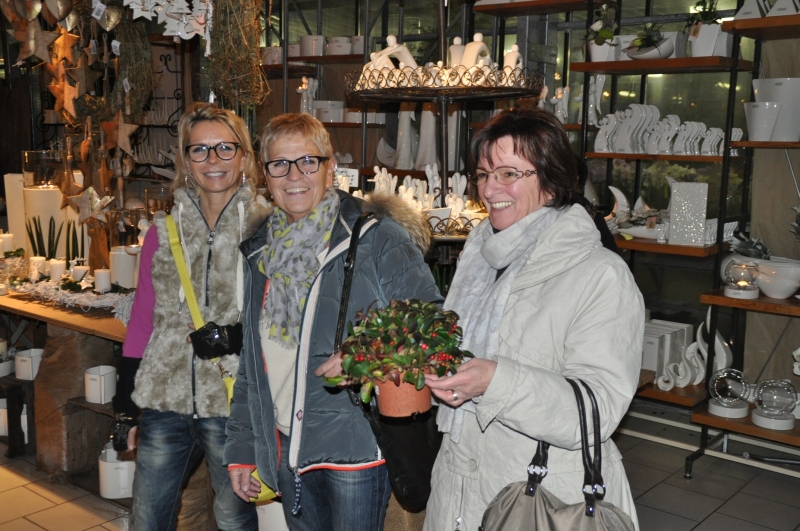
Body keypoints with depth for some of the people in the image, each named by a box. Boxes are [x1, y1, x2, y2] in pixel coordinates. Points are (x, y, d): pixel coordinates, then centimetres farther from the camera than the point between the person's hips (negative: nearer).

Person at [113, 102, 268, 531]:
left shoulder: (266, 230, -5)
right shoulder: (164, 231, 6)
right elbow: (142, 320, 10)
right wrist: (128, 407, 11)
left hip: (234, 402, -3)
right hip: (165, 399, 4)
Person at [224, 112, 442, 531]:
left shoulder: (376, 238, -8)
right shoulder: (261, 253, 10)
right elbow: (251, 363, 16)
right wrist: (241, 448, 15)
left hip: (355, 447, -5)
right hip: (286, 450, 6)